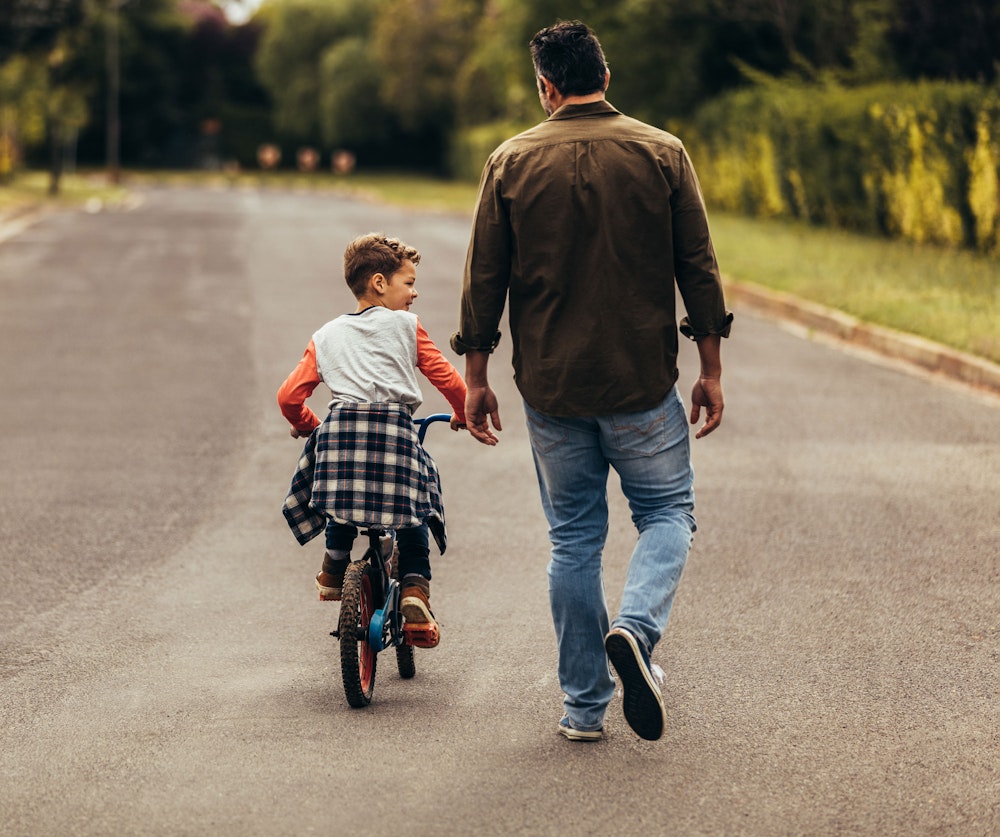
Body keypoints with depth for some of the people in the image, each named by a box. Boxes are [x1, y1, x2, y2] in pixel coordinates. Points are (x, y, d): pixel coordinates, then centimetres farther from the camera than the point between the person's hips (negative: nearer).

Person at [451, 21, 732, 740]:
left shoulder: (512, 162, 0)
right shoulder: (662, 154, -2)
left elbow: (484, 279, 1)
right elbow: (699, 268, -2)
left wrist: (476, 378, 9)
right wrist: (711, 371, 4)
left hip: (550, 385, 2)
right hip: (643, 382, -1)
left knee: (574, 539, 11)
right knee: (668, 513, 13)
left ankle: (584, 705, 12)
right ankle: (637, 628, -15)